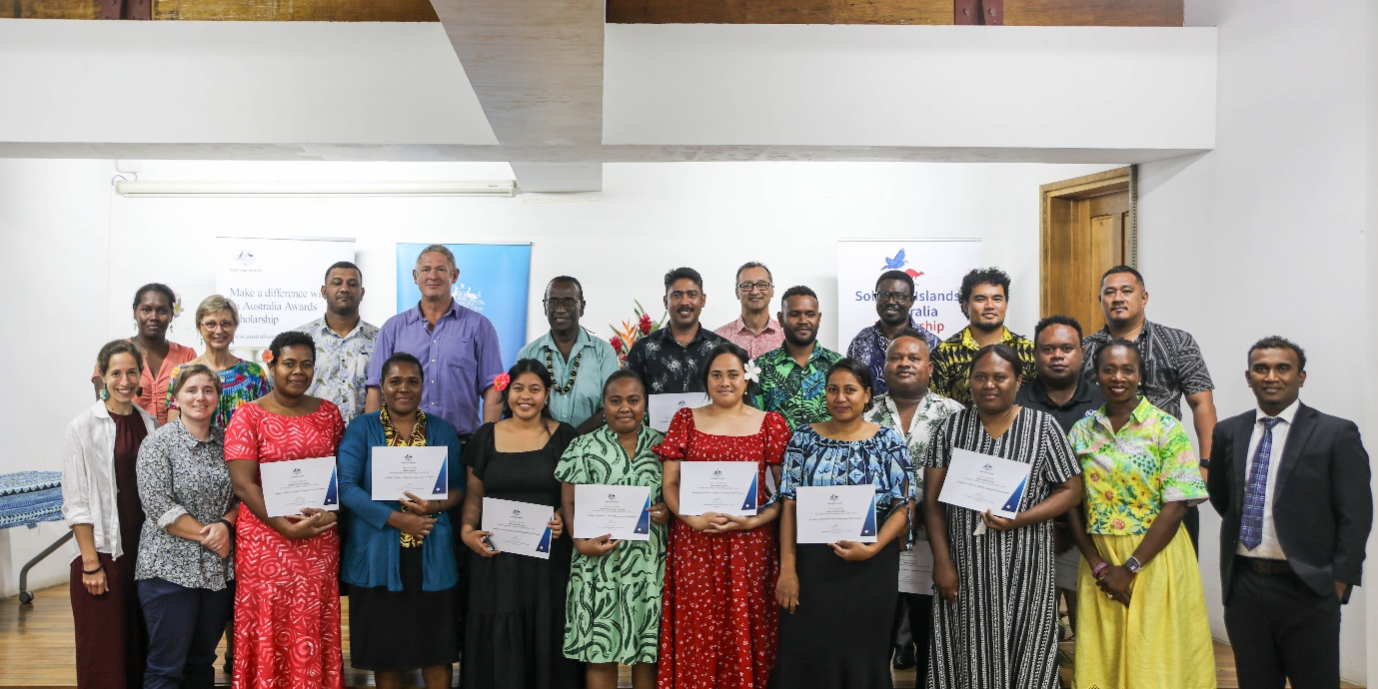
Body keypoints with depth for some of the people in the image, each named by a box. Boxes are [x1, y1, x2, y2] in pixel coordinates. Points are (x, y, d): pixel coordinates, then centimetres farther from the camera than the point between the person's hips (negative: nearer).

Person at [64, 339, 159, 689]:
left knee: (141, 645, 11)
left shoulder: (149, 423, 6)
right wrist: (90, 563, -12)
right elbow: (76, 501, -8)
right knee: (104, 650, 3)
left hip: (145, 549, 4)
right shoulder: (82, 427, -6)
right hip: (103, 551, -4)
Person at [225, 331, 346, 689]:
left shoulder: (329, 413, 8)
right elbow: (243, 485, -9)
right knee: (268, 631, 3)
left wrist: (333, 512, -8)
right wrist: (286, 527, -18)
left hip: (321, 541, 3)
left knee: (314, 630, 7)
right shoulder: (248, 416, -2)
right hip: (266, 540, -3)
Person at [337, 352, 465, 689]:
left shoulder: (442, 431, 8)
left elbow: (460, 485, 8)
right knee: (385, 644, 7)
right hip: (378, 554, -1)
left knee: (437, 646, 4)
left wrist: (434, 505, -14)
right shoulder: (361, 428, 1)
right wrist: (396, 519, -16)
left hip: (432, 554, 2)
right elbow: (346, 486, -9)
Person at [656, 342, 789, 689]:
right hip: (694, 542, 1)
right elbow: (670, 483, 4)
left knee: (745, 630, 4)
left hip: (750, 542, -1)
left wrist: (755, 521, -13)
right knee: (697, 632, 4)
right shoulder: (686, 419, 8)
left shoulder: (771, 423, 4)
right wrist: (693, 518, -13)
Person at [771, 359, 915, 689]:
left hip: (871, 567, -1)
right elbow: (789, 505, 0)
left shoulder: (889, 441, 0)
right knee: (806, 653, 6)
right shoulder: (805, 437, 3)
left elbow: (904, 506, -3)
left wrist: (872, 549, -18)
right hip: (812, 565, 1)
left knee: (862, 654, 8)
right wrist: (787, 568, -7)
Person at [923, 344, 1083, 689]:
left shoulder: (1042, 426, 1)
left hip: (1023, 565, -1)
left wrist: (1019, 520, -14)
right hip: (964, 564, 1)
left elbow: (1070, 490, 1)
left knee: (1023, 655, 5)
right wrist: (942, 562, -6)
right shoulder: (952, 426, 5)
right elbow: (933, 499, 2)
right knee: (967, 657, 6)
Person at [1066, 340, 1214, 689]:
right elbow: (1073, 504, 5)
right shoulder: (1081, 432, 5)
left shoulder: (1167, 430, -5)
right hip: (1099, 563, 3)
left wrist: (1130, 568, -13)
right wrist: (1097, 565, -6)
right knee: (1100, 660, 11)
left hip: (1154, 560, -3)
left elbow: (1175, 507, -11)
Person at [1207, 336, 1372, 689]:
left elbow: (1356, 515, -6)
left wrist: (1339, 580, -8)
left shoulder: (1336, 434, -4)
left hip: (1306, 589, -3)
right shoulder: (1228, 432, 6)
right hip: (1243, 585, 3)